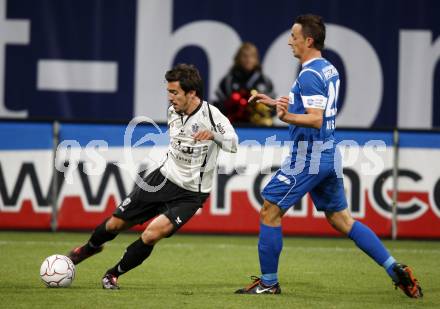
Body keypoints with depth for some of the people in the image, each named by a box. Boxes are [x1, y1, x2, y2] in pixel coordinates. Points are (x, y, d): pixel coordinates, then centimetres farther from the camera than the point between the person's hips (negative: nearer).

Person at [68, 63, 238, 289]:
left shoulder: (211, 115, -20)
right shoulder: (173, 111, -1)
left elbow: (233, 145, -25)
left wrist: (213, 134, -43)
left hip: (190, 194, -6)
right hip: (164, 178, 6)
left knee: (152, 234, -23)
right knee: (116, 223, 11)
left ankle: (114, 274, 0)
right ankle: (90, 247, 44)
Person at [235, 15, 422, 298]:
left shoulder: (309, 75, -17)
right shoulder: (330, 70, 12)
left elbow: (315, 119, -25)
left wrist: (286, 117, -40)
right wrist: (275, 102, 29)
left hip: (308, 157, -9)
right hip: (329, 155, 9)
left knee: (270, 211, 1)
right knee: (341, 219, 14)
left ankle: (268, 282, 5)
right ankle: (395, 269, 6)